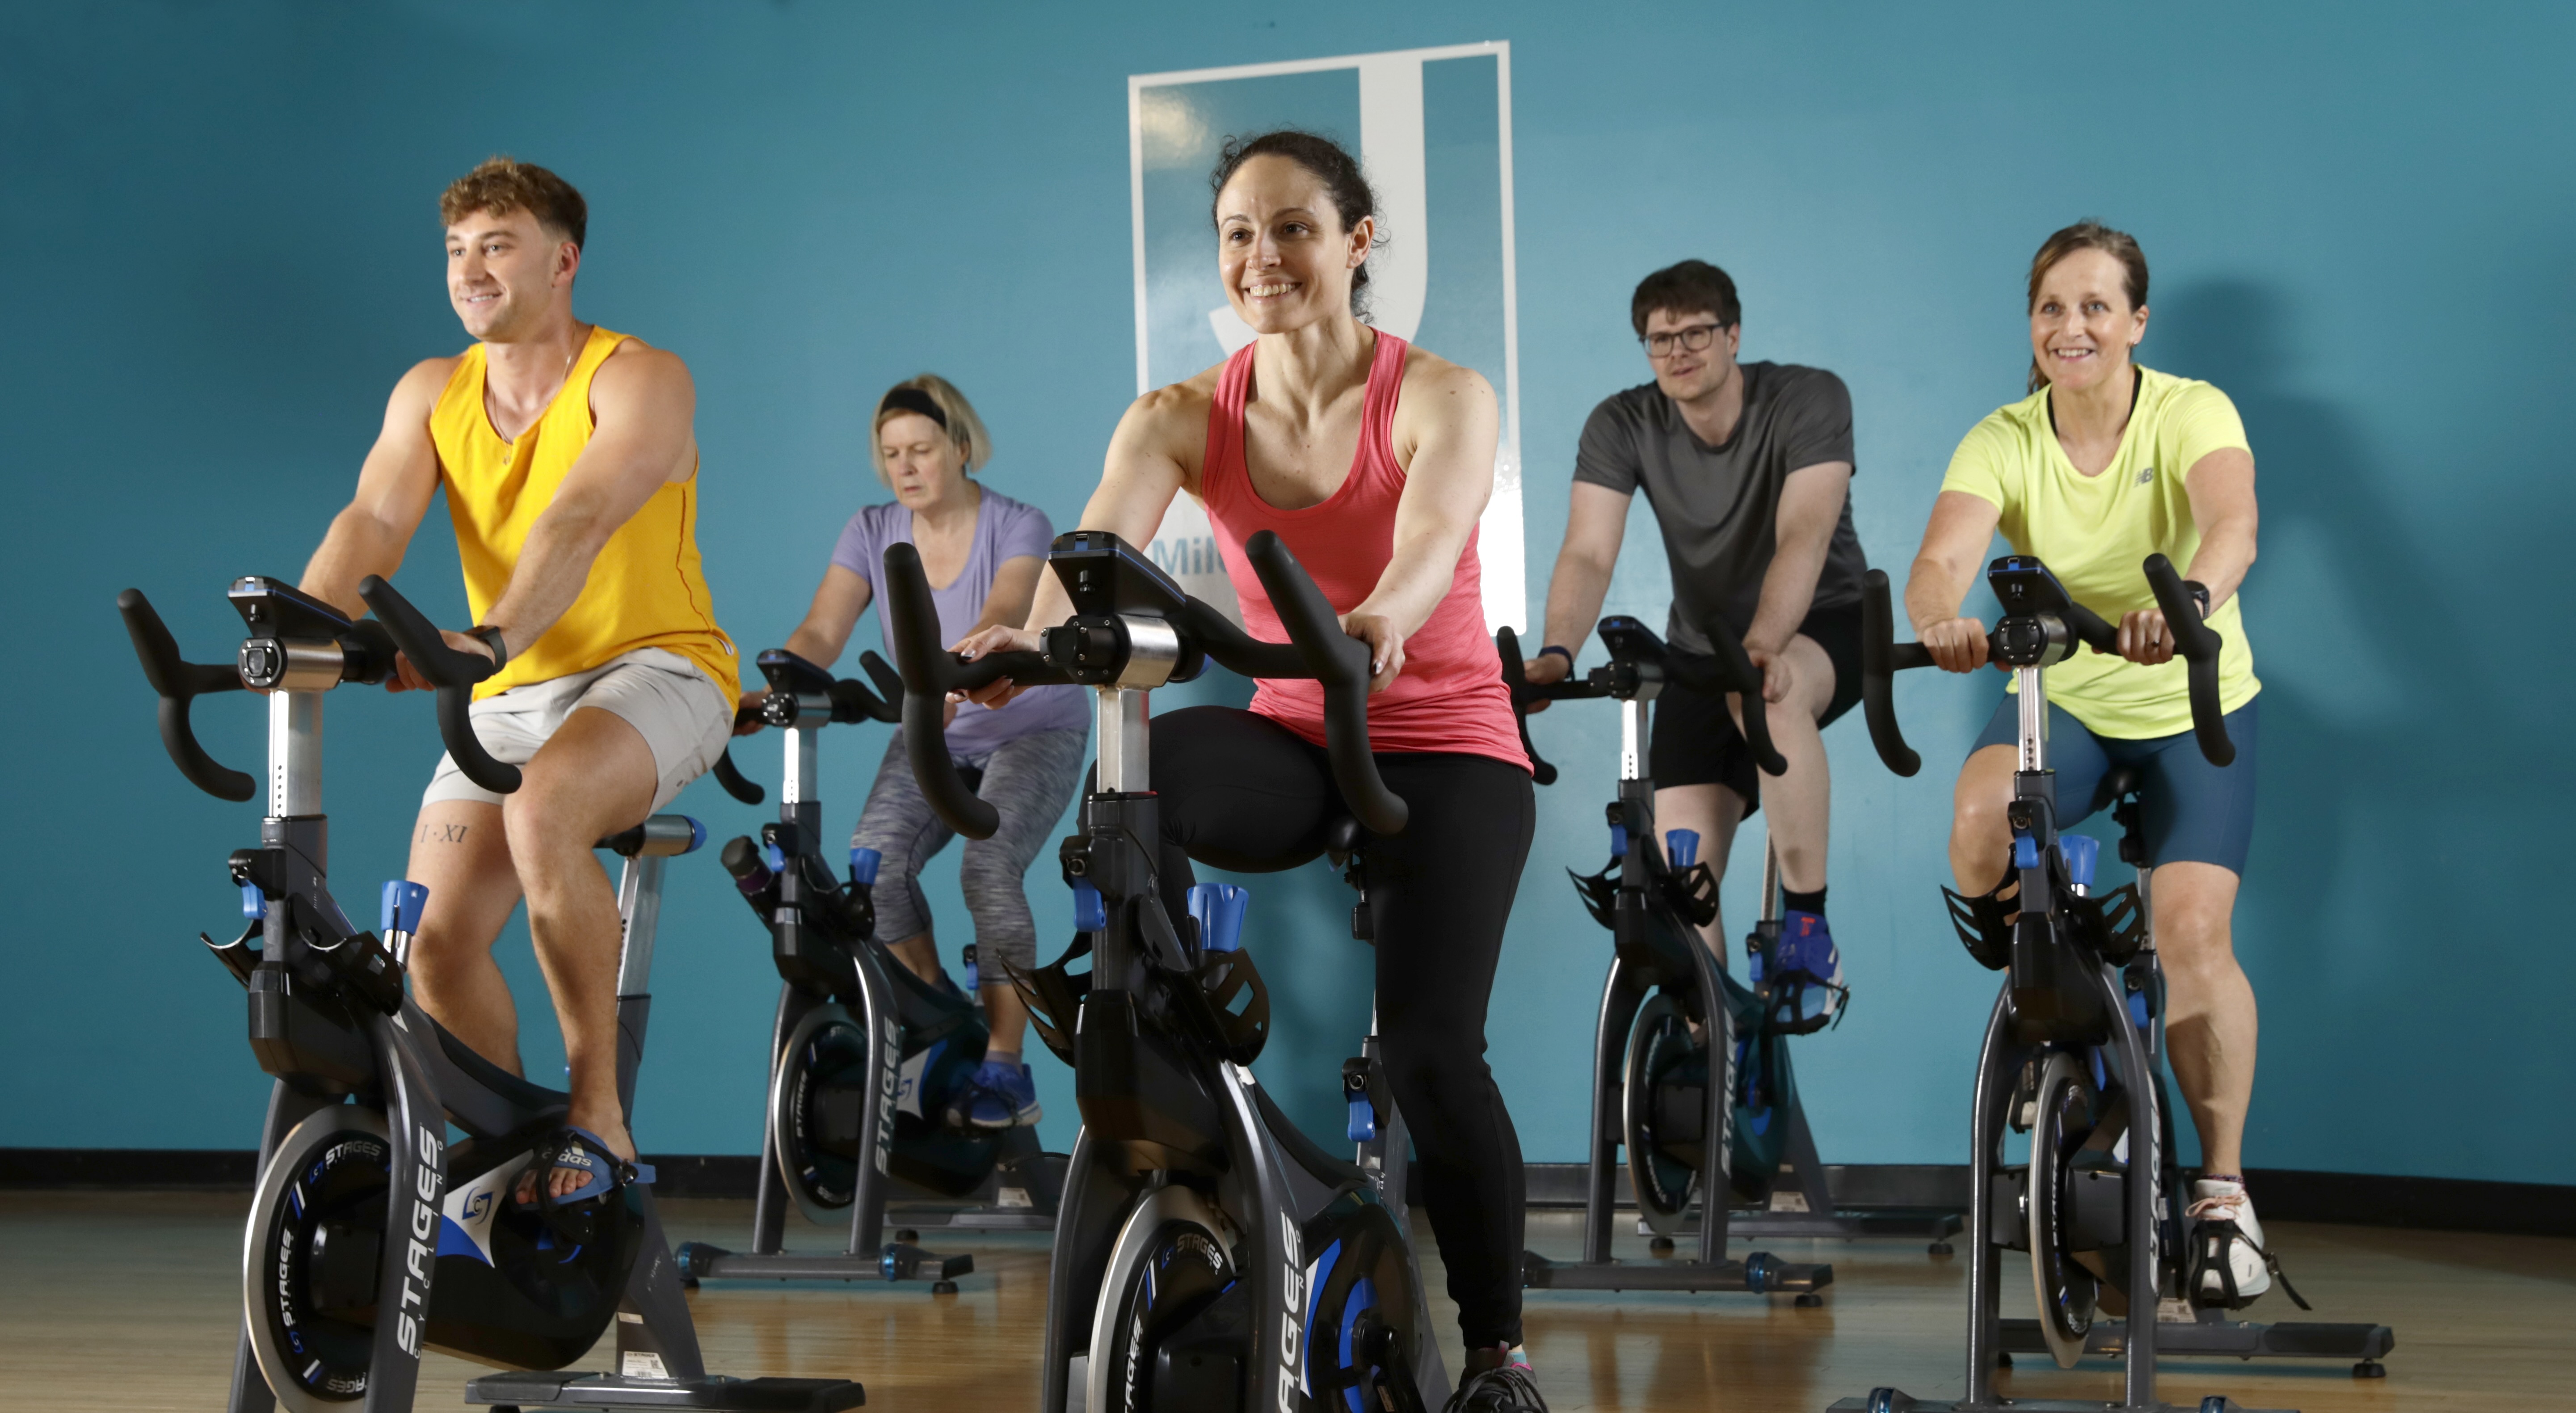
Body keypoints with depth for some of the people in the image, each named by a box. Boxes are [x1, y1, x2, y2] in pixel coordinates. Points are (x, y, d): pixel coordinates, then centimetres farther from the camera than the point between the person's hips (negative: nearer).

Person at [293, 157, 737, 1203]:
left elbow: (579, 519, -28)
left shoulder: (639, 381, -10)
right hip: (510, 698, 5)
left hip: (654, 669, -5)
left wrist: (491, 638, -45)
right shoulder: (431, 395, 7)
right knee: (436, 942, -14)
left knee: (541, 806, -36)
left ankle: (597, 1114, -25)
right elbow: (372, 523, -10)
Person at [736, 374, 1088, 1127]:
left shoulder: (1019, 528, -16)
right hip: (934, 741, 4)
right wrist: (770, 693, -37)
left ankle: (1003, 1065, -16)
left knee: (988, 867, -29)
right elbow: (821, 633, -16)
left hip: (1032, 730, -4)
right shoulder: (872, 533, -4)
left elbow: (1000, 622, -35)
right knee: (876, 862, -23)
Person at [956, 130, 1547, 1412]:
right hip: (1297, 748, 2)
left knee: (1429, 1049, -19)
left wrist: (1379, 622, -54)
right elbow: (1101, 543, -22)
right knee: (1145, 766, -33)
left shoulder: (1437, 398, -9)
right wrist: (1033, 634, -45)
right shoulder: (1184, 420, -3)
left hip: (1445, 749, -2)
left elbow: (1427, 546, -30)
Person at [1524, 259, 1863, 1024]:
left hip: (1822, 627, -3)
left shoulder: (1808, 399, -20)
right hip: (1703, 650, 3)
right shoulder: (1623, 426, -11)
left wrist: (1762, 644, -51)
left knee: (1769, 691, -40)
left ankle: (1808, 931, -28)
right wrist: (1557, 653, -43)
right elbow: (1588, 553, -22)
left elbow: (1804, 535, -34)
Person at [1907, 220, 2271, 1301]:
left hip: (2194, 706, -1)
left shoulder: (2192, 414, -18)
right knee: (1980, 822, -30)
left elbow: (2232, 526, -38)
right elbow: (1942, 557, -30)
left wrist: (2189, 601, -61)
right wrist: (1941, 620, -55)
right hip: (2060, 699, 1)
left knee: (2191, 927, -17)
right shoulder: (2003, 443, -13)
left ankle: (2225, 1189, -3)